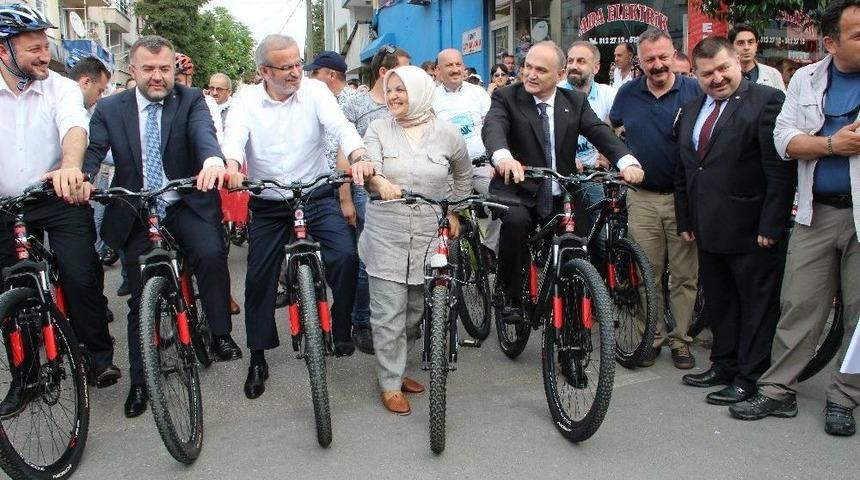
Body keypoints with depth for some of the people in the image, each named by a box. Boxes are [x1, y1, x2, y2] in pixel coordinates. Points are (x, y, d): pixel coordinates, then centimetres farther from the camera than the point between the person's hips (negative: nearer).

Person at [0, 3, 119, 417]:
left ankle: (99, 357, 14)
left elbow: (74, 127, -25)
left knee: (82, 280, -9)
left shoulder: (62, 88, -6)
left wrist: (70, 166, -46)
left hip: (61, 201, -2)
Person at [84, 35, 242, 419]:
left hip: (186, 205, -2)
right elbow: (92, 151, -12)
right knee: (140, 299, 8)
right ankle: (140, 381, 24)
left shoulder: (191, 100, -4)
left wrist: (213, 159, -48)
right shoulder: (109, 109, 1)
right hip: (134, 214, 2)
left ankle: (220, 334, -10)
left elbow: (204, 132, -23)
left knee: (211, 253, -31)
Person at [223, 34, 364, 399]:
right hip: (268, 204, 1)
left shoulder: (315, 90, -5)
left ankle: (341, 329, 3)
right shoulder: (247, 99, -3)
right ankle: (258, 358, 21)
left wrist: (357, 154, -41)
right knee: (259, 278, 5)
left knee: (346, 256, -21)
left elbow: (339, 125, -20)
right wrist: (231, 164, -43)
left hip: (316, 196, -1)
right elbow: (234, 135, -20)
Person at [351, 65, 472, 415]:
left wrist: (454, 212, 16)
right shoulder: (378, 130, 1)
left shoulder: (447, 133, 2)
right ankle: (390, 384, 12)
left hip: (429, 235, 2)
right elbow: (369, 165, -17)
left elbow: (463, 175, 19)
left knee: (416, 310, 12)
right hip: (386, 235, -1)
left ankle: (395, 368, 33)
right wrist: (380, 181, -39)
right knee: (389, 314, -2)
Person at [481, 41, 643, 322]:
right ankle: (510, 296, -16)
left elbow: (600, 132, -8)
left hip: (560, 197, 4)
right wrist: (503, 156, -48)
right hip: (517, 190, -3)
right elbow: (493, 126, -24)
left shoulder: (575, 101, 6)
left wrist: (626, 161, -29)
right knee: (516, 220, -33)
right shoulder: (506, 97, -3)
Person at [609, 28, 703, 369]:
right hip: (643, 198, 2)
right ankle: (653, 335, 20)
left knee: (685, 275, 4)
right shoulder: (628, 93, 5)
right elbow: (609, 128, 22)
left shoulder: (694, 91, -3)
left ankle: (680, 339, 17)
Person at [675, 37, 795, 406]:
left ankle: (749, 377, 16)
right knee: (718, 303, 17)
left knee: (757, 305, 6)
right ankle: (723, 365, 31)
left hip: (751, 231, -7)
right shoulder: (691, 110, 13)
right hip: (709, 230, 7)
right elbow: (682, 171, 16)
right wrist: (685, 220, 13)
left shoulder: (767, 101, -10)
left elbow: (780, 171, -15)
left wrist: (770, 227, -17)